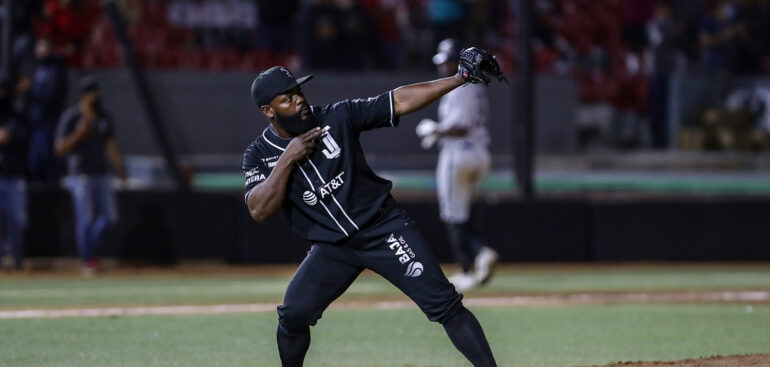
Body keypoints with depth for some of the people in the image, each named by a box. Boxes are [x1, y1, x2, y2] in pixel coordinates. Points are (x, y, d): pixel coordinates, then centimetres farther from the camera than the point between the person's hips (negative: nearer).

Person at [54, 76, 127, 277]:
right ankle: (88, 261, 3)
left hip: (101, 175, 6)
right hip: (81, 175, -6)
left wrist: (120, 170, 7)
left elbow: (111, 146, 16)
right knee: (86, 218, -6)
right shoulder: (71, 118, -8)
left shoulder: (104, 118, 11)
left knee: (109, 215, 2)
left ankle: (90, 251, 20)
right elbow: (60, 149, -11)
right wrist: (79, 133, -24)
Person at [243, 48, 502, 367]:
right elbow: (259, 210, -17)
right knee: (293, 315, -5)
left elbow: (399, 102, -11)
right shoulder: (259, 155, -3)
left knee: (444, 304, -12)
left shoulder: (337, 118, -7)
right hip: (331, 249, 2)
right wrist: (288, 160, -23)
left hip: (384, 227, -2)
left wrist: (460, 79, -19)